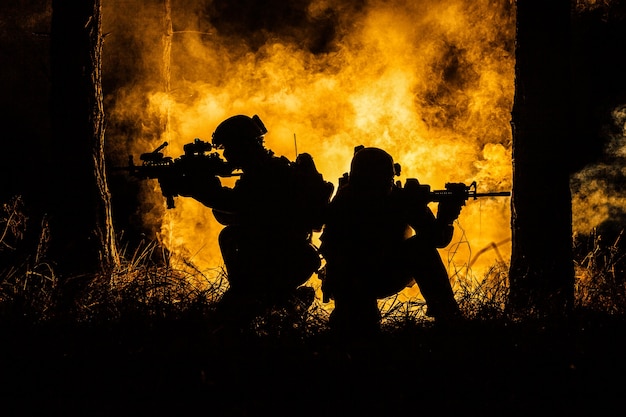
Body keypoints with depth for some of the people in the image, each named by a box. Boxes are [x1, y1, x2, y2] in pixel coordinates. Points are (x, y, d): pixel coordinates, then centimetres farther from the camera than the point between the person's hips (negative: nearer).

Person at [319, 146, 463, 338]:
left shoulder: (401, 197, -13)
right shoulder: (343, 203, -20)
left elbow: (438, 239, -14)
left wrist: (444, 219, -40)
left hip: (389, 276, 3)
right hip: (351, 281, -3)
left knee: (422, 247, -24)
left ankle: (447, 317, -21)